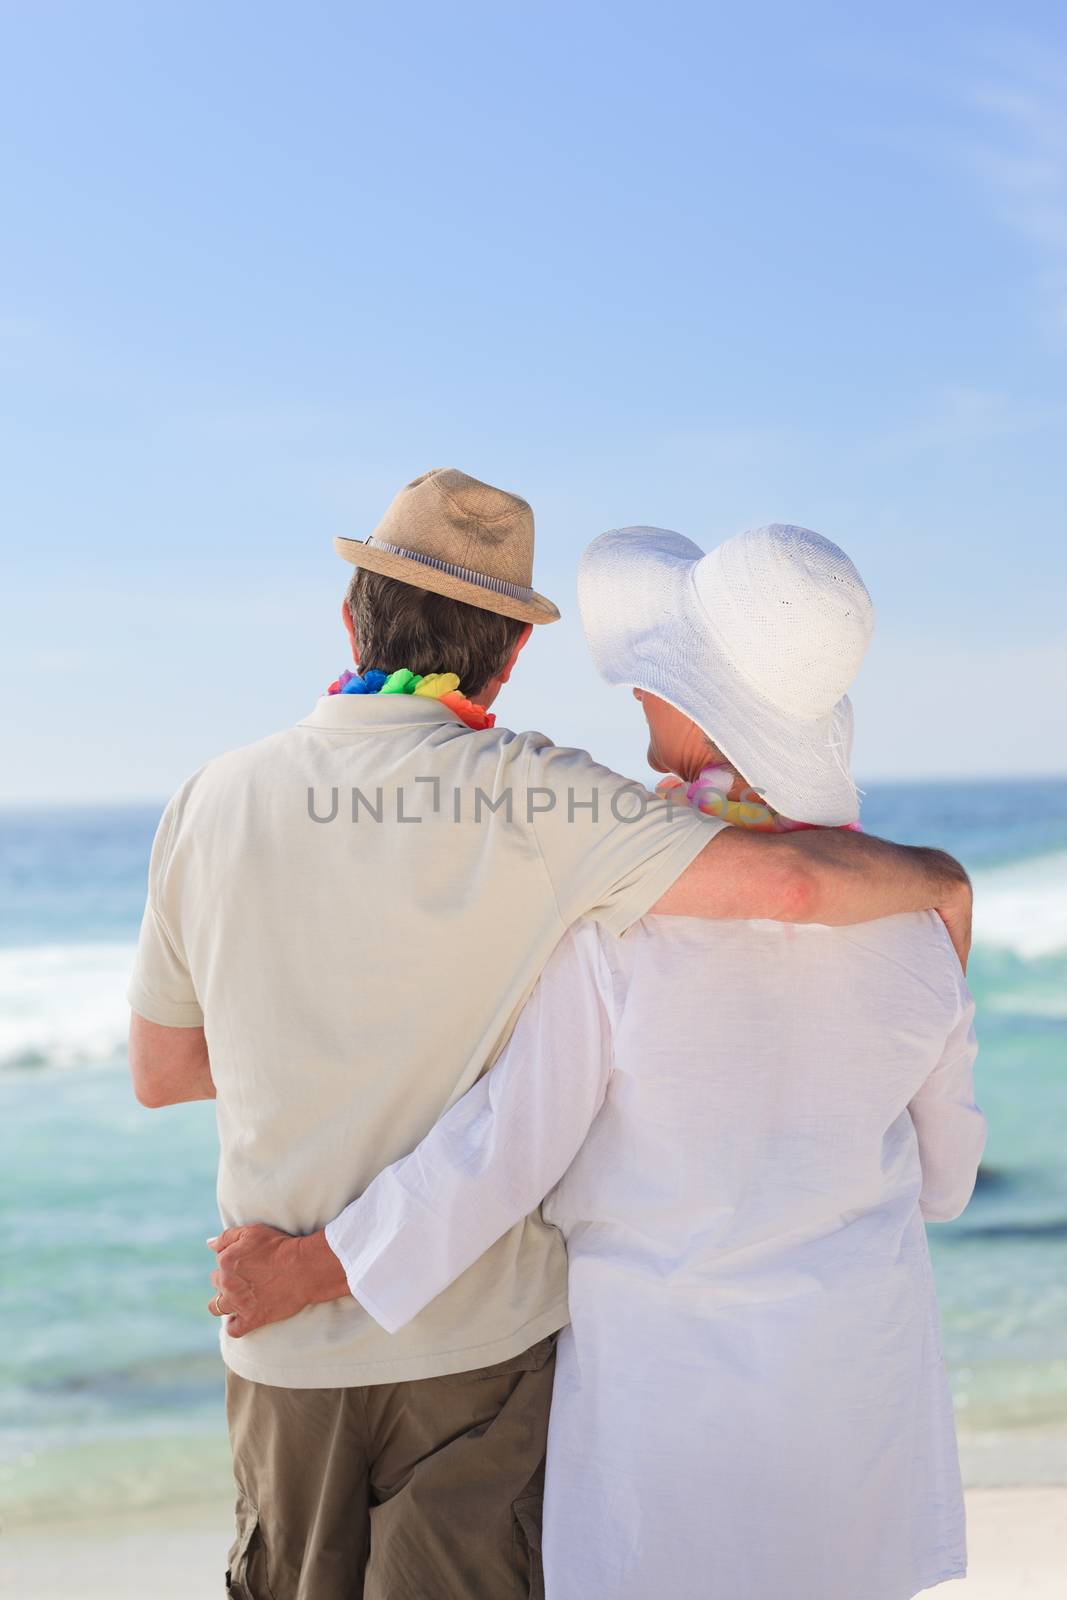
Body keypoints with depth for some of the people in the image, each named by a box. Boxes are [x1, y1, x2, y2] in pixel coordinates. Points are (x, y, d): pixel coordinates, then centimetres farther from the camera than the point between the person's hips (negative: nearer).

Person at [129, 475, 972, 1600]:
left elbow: (158, 1071, 7)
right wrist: (935, 877, -5)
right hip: (479, 1338, -3)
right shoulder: (525, 798, -15)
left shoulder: (213, 805, -3)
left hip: (289, 1347, 4)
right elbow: (788, 881, -26)